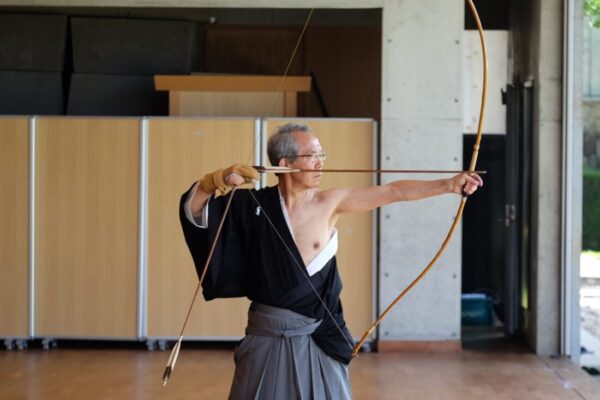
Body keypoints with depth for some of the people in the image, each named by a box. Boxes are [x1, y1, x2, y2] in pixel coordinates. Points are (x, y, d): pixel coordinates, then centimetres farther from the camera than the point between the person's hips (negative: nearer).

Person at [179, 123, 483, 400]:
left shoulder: (330, 203, -5)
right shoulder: (256, 204, -3)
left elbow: (394, 192, -10)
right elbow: (193, 209, -4)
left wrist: (449, 184, -16)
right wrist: (217, 180, -22)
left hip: (318, 341, 0)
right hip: (267, 339, 0)